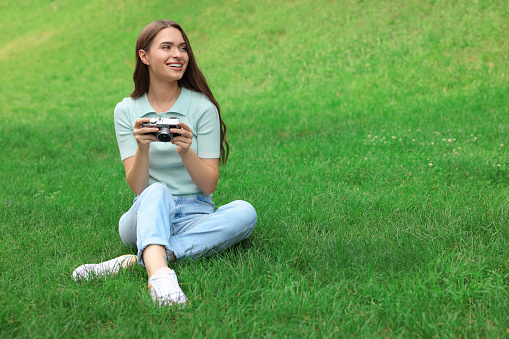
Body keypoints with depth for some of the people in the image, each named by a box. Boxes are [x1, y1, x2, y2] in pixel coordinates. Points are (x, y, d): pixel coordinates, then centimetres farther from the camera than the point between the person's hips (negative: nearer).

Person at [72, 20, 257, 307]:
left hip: (195, 216, 1)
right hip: (145, 217, 0)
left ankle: (140, 260, -34)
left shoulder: (203, 107, -1)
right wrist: (142, 148, -24)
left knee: (244, 212, -28)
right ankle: (159, 273, -57)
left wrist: (185, 151, -22)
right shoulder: (126, 111, 3)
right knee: (158, 192, -33)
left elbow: (209, 185, -4)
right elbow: (138, 187, -5)